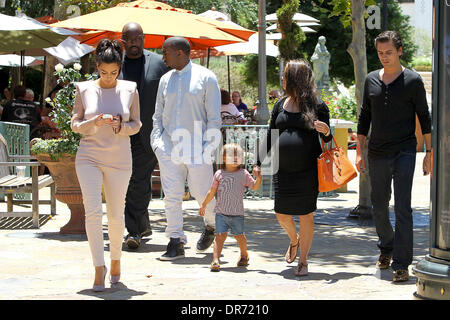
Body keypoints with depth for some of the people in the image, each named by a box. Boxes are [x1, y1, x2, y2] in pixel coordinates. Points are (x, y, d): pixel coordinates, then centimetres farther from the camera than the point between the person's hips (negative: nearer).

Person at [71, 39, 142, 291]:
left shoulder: (129, 90, 3)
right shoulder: (84, 89, 2)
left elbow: (136, 125, 7)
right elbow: (75, 124, 5)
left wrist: (121, 125, -14)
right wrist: (94, 123, -16)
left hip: (119, 159, 1)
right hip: (89, 157, 0)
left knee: (116, 214, 6)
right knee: (93, 212, -12)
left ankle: (116, 259, 29)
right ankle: (99, 268, -8)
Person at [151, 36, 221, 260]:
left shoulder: (206, 78, -1)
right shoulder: (166, 80, 12)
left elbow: (214, 117, -2)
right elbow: (158, 114, 17)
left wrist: (208, 146, -9)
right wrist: (157, 140, 3)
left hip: (196, 147, -4)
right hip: (169, 147, 4)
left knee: (202, 193, 1)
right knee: (172, 195, -2)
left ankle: (211, 226, 31)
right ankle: (176, 242, 4)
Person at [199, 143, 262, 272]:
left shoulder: (243, 174, 3)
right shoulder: (219, 174, 4)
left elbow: (254, 187, 4)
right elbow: (212, 192, 12)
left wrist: (258, 177, -15)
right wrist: (203, 205, 16)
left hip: (237, 213, 1)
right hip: (221, 212, -1)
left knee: (239, 236, 13)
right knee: (220, 235, -12)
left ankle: (244, 255, 38)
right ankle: (215, 260, -18)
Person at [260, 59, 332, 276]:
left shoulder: (317, 106, -1)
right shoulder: (280, 105, 11)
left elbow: (327, 140, 3)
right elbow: (270, 136, 17)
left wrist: (326, 131, -20)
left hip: (307, 171, -4)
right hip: (282, 170, 4)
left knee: (306, 216, 1)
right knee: (281, 214, 6)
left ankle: (303, 260, 14)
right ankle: (294, 240, 37)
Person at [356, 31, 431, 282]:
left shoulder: (413, 81, -2)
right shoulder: (371, 80, 8)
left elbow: (424, 118, 1)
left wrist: (430, 152, -3)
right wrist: (359, 152, 10)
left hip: (404, 152, -4)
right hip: (377, 154, 4)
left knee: (402, 207, -10)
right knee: (379, 206, 12)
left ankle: (401, 264, -9)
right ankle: (387, 247, 35)